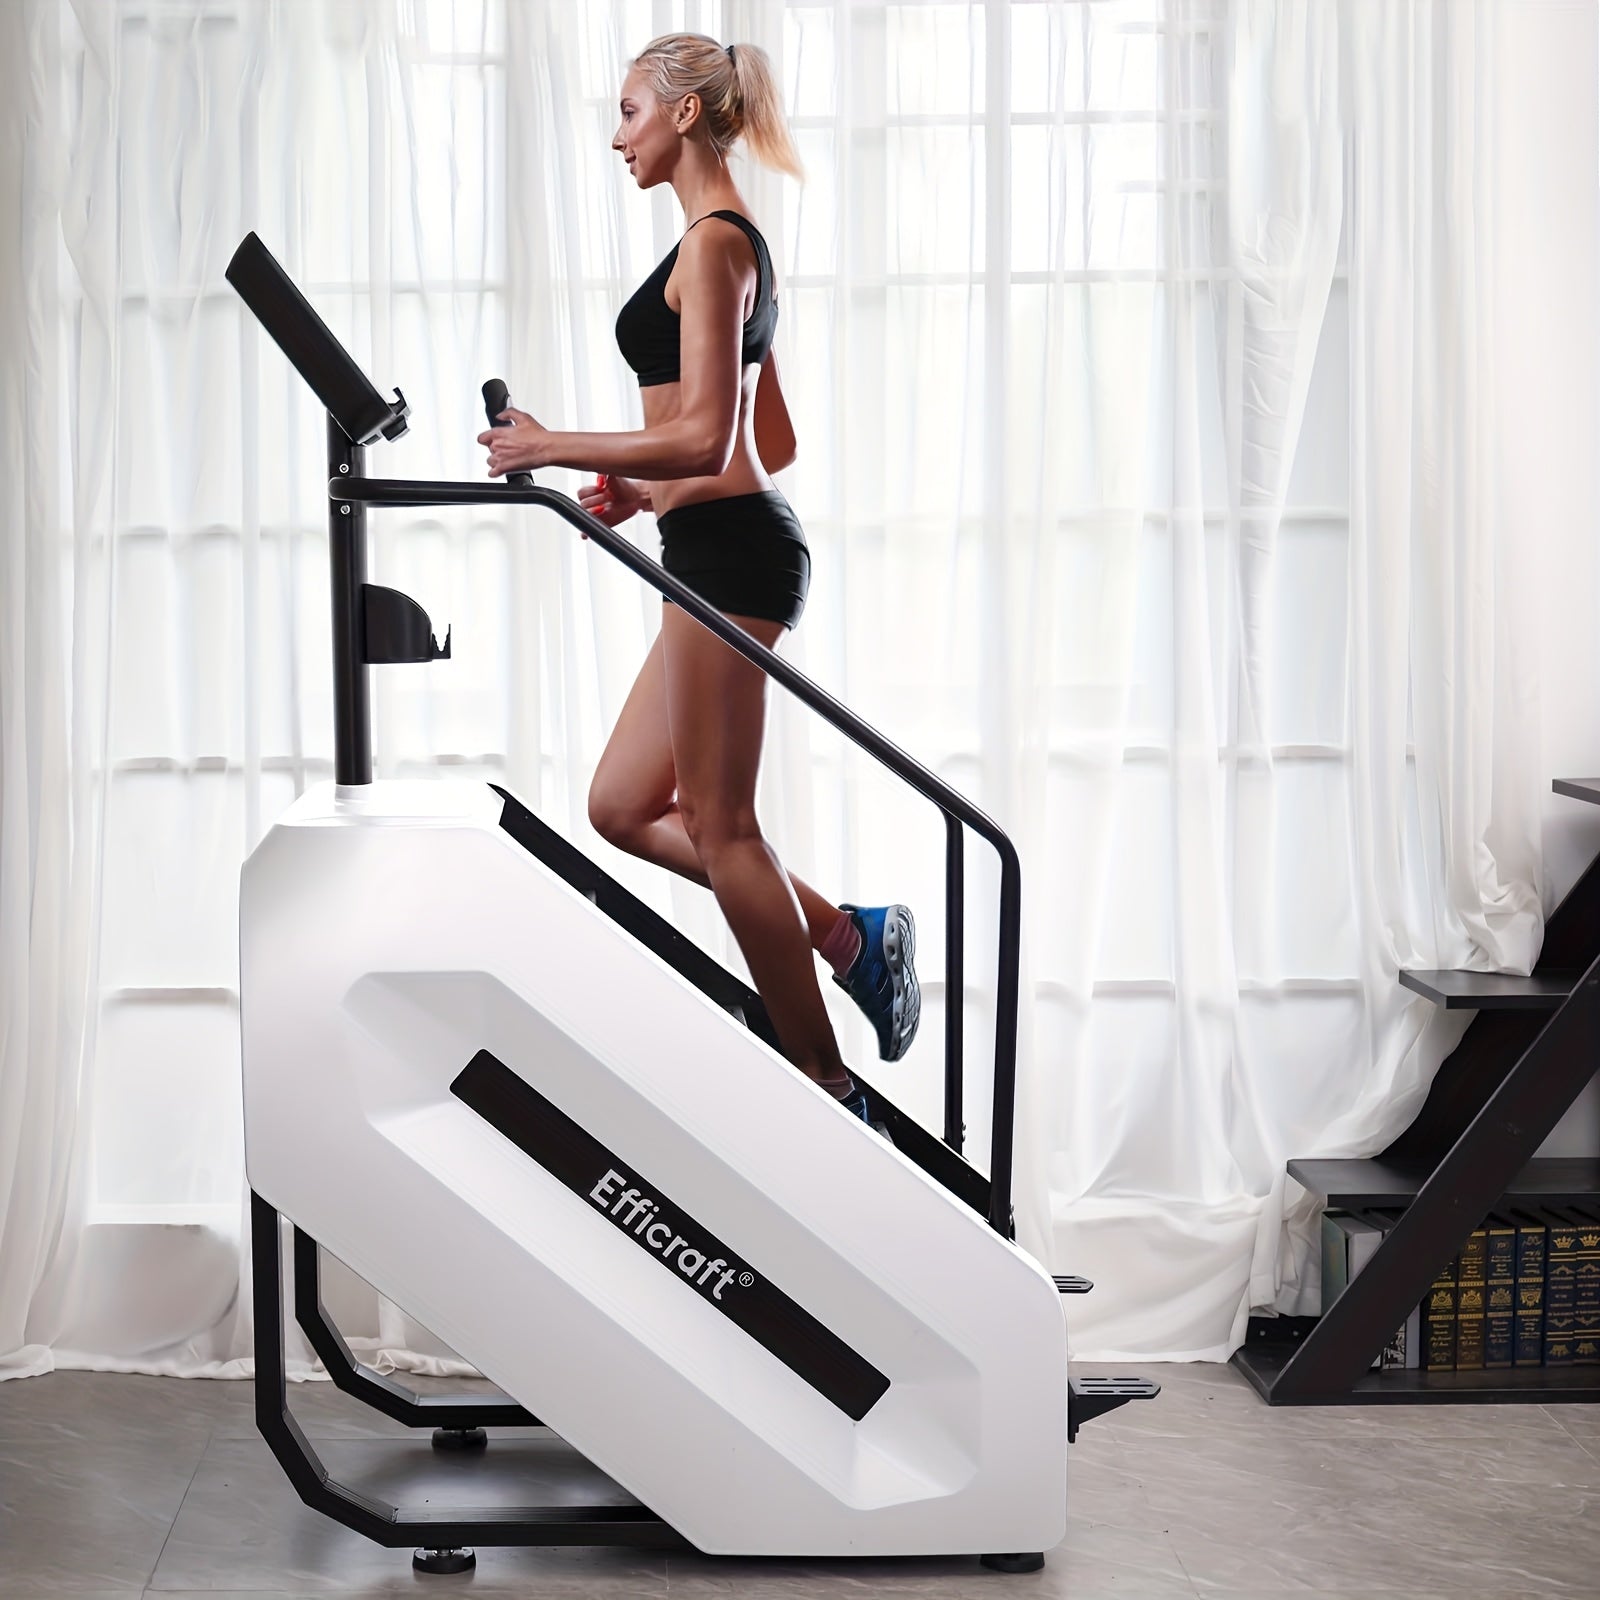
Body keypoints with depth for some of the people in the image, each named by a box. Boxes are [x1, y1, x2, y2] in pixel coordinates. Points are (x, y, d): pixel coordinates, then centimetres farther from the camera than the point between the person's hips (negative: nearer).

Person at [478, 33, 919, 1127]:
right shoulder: (737, 242, 19)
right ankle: (851, 934, 12)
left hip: (727, 551, -10)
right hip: (727, 551, 10)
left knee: (719, 825, -3)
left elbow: (705, 438, -19)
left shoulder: (712, 243, -11)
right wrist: (647, 490, 16)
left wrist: (555, 450, -13)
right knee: (624, 808, 13)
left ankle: (829, 1087, 5)